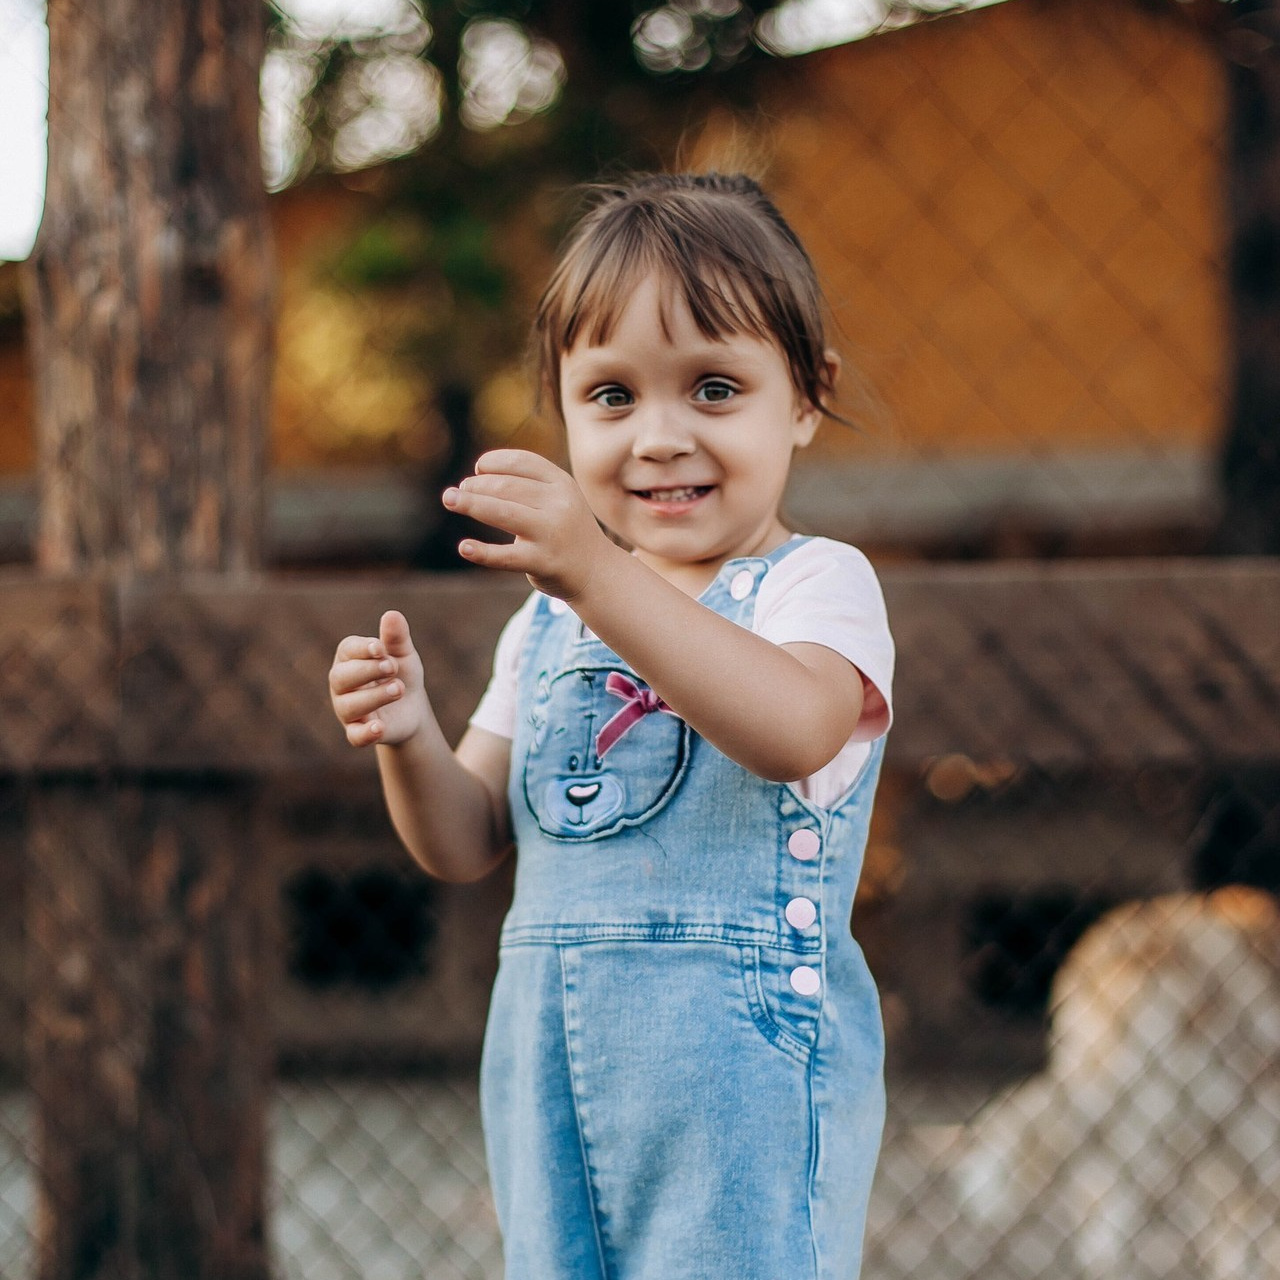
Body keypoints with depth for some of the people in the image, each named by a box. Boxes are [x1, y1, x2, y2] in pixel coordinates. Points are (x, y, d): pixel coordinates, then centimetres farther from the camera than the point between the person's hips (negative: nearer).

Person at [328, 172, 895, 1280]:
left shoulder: (815, 584, -5)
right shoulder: (551, 622, 15)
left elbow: (795, 729, -28)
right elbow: (469, 843, 13)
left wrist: (604, 576, -36)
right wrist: (407, 738, -8)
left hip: (741, 1063, -6)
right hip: (552, 1058, 6)